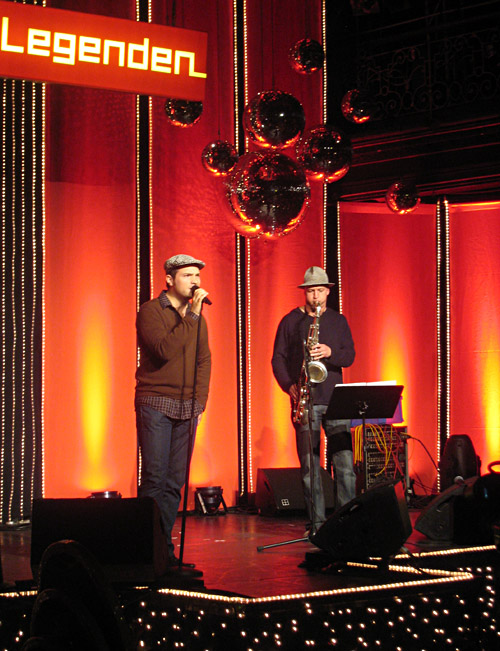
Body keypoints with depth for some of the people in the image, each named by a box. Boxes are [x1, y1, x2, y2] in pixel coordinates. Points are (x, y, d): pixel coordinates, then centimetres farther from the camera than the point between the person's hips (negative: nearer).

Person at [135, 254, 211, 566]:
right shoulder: (151, 311, -4)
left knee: (175, 481, 4)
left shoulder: (196, 316, 16)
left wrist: (199, 398, 6)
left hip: (187, 408, 6)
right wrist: (192, 316, -18)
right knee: (154, 479, -8)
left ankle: (165, 547, 8)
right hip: (155, 404, -6)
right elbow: (165, 350, -19)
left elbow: (204, 359, 18)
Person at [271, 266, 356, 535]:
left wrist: (330, 352, -14)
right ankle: (317, 523, 4)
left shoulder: (338, 321, 13)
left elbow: (349, 356, 6)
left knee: (345, 462, -5)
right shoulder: (290, 321, 7)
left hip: (335, 399, 1)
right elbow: (278, 359, 6)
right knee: (309, 465, -1)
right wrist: (289, 386, -9)